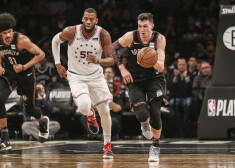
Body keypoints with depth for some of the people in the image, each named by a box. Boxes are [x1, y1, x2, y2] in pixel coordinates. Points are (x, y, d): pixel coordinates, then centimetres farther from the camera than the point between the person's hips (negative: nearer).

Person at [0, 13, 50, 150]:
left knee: (29, 109, 10)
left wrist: (24, 67, -27)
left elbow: (41, 55, -21)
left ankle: (43, 121, 51)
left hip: (26, 75, -3)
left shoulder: (22, 40, -26)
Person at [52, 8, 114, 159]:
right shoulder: (71, 32, -18)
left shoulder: (103, 35, -17)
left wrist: (99, 61, -38)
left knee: (104, 111, 2)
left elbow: (111, 60, -16)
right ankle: (90, 115, 14)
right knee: (84, 106, -27)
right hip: (76, 77, -2)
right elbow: (55, 41, 3)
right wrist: (58, 65, 1)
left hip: (96, 75, 2)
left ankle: (107, 146, 24)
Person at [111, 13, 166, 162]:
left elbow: (161, 67, -21)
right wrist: (122, 68, -9)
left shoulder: (159, 39, -16)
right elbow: (113, 48, 1)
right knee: (142, 114, -18)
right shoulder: (131, 37, -17)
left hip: (154, 78, 0)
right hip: (135, 80, 0)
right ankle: (145, 123, 24)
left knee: (155, 113, -12)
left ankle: (155, 148, 12)